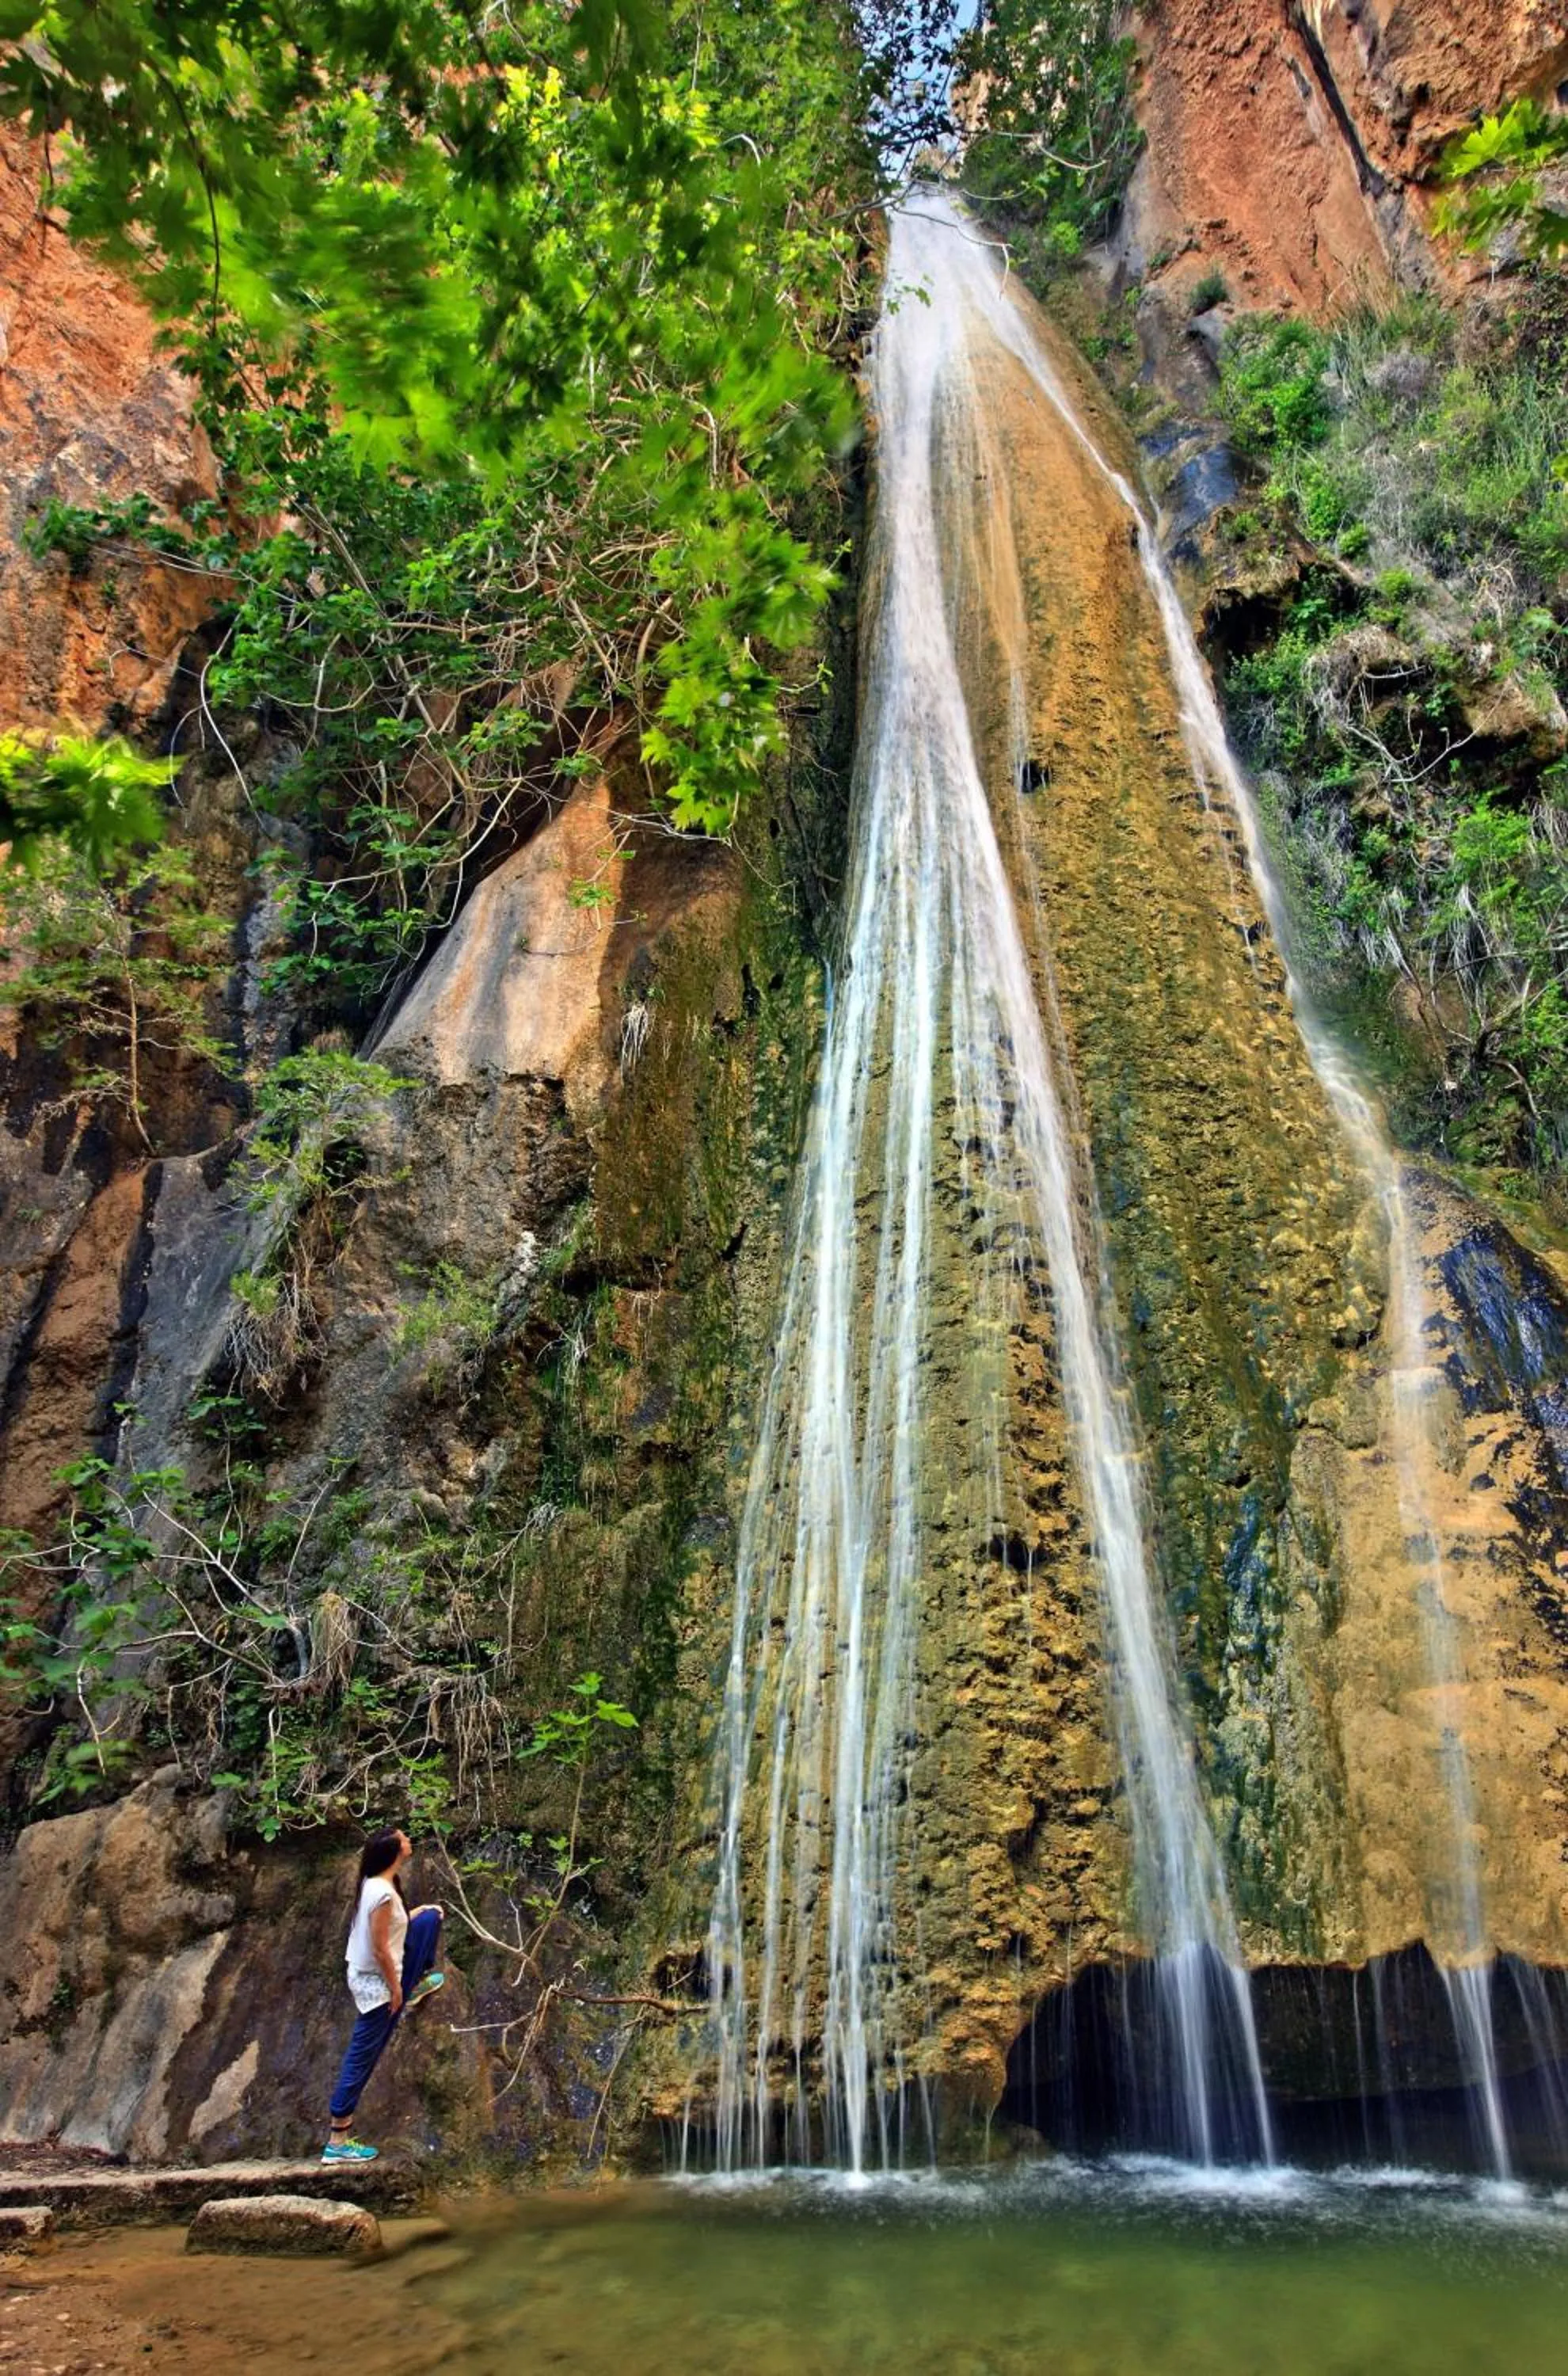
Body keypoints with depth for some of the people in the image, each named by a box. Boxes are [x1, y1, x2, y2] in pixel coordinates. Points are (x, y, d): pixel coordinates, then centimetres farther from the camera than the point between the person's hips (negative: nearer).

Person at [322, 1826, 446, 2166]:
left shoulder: (374, 1883, -2)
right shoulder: (384, 1893, -30)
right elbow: (380, 1949, -25)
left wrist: (414, 1914, 8)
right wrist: (394, 1987, -14)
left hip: (366, 1973, 9)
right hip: (375, 1982, -9)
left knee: (431, 1917, 12)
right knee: (361, 2059, 2)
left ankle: (417, 1985, 31)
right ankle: (337, 2142, 13)